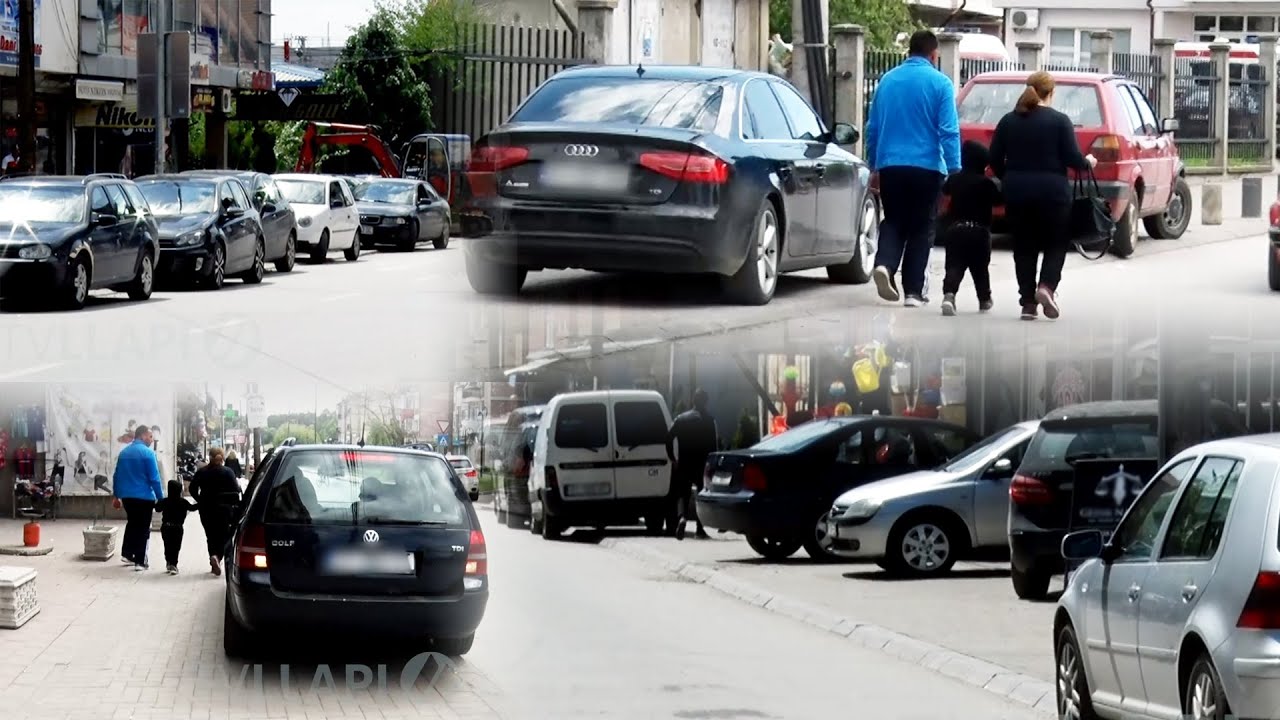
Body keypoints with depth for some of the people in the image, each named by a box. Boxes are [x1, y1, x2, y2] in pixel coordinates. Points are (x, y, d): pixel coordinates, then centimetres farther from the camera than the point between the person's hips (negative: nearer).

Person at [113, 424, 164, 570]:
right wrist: (160, 498, -9)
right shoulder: (148, 453, -12)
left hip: (126, 496, 6)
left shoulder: (123, 452, 7)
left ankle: (127, 553, 21)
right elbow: (155, 478, -15)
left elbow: (117, 476, 12)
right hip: (144, 497, -6)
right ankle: (140, 561, 2)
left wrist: (116, 495, 20)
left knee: (132, 523, 24)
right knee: (143, 528, 3)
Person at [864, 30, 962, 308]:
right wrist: (954, 170, -9)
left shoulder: (888, 80, 8)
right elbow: (949, 131, -10)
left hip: (890, 166, 3)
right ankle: (914, 291, 3)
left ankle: (884, 264, -15)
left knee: (894, 221, 13)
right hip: (926, 167, -3)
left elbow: (873, 127, 14)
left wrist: (873, 166, 22)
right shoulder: (940, 83, -4)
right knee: (921, 228, 6)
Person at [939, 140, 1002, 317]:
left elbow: (945, 190, 25)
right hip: (979, 231, -1)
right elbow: (998, 200, -4)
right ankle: (984, 300, 30)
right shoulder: (987, 183, -8)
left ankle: (949, 294, -32)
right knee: (980, 267, 17)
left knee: (954, 267, -8)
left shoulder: (955, 180, 6)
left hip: (955, 229, 1)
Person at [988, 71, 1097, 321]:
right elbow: (1072, 158, -8)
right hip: (1052, 192, -3)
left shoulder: (1009, 121, 6)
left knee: (1024, 247, 11)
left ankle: (1028, 302, 6)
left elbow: (995, 159, 6)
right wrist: (1088, 163, 12)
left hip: (1017, 192, 3)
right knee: (1056, 244, 10)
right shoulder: (1059, 121, -6)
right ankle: (1047, 286, -13)